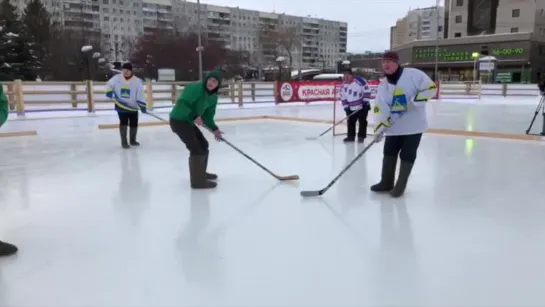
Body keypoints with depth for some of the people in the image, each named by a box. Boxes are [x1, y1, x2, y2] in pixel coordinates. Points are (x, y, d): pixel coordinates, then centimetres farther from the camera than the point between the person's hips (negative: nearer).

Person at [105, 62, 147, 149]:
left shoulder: (137, 81, -9)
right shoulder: (117, 78, -5)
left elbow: (140, 95, -10)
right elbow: (109, 84, 8)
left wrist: (143, 106, -17)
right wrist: (109, 92, -12)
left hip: (133, 107, 1)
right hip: (121, 106, -1)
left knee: (134, 124, 7)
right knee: (123, 123, -9)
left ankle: (132, 140, 28)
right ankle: (124, 142, 2)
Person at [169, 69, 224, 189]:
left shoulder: (213, 97, 5)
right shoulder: (195, 88, -22)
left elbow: (208, 115, 10)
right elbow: (182, 104, -28)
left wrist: (214, 129, -4)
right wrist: (195, 116, -36)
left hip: (188, 121, 10)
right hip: (178, 120, -10)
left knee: (203, 144, 18)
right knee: (196, 148, -15)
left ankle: (201, 173, 35)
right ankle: (197, 181, -10)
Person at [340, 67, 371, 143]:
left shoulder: (359, 80, -16)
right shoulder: (343, 85, 3)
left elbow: (367, 90, -14)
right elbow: (343, 97, 8)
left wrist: (365, 101, -15)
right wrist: (346, 107, 1)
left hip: (362, 106, -6)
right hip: (351, 108, 6)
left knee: (362, 121, 0)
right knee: (350, 122, 8)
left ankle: (361, 136, 8)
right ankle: (351, 136, 18)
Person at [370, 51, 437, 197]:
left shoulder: (413, 74, -11)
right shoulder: (383, 85, 4)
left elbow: (431, 88, -13)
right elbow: (380, 109, -3)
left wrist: (415, 102, -23)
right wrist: (379, 128, -14)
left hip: (414, 124, -5)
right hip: (394, 126, 5)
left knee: (407, 156, 1)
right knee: (389, 153, 9)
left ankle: (400, 186, 15)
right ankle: (386, 183, 25)